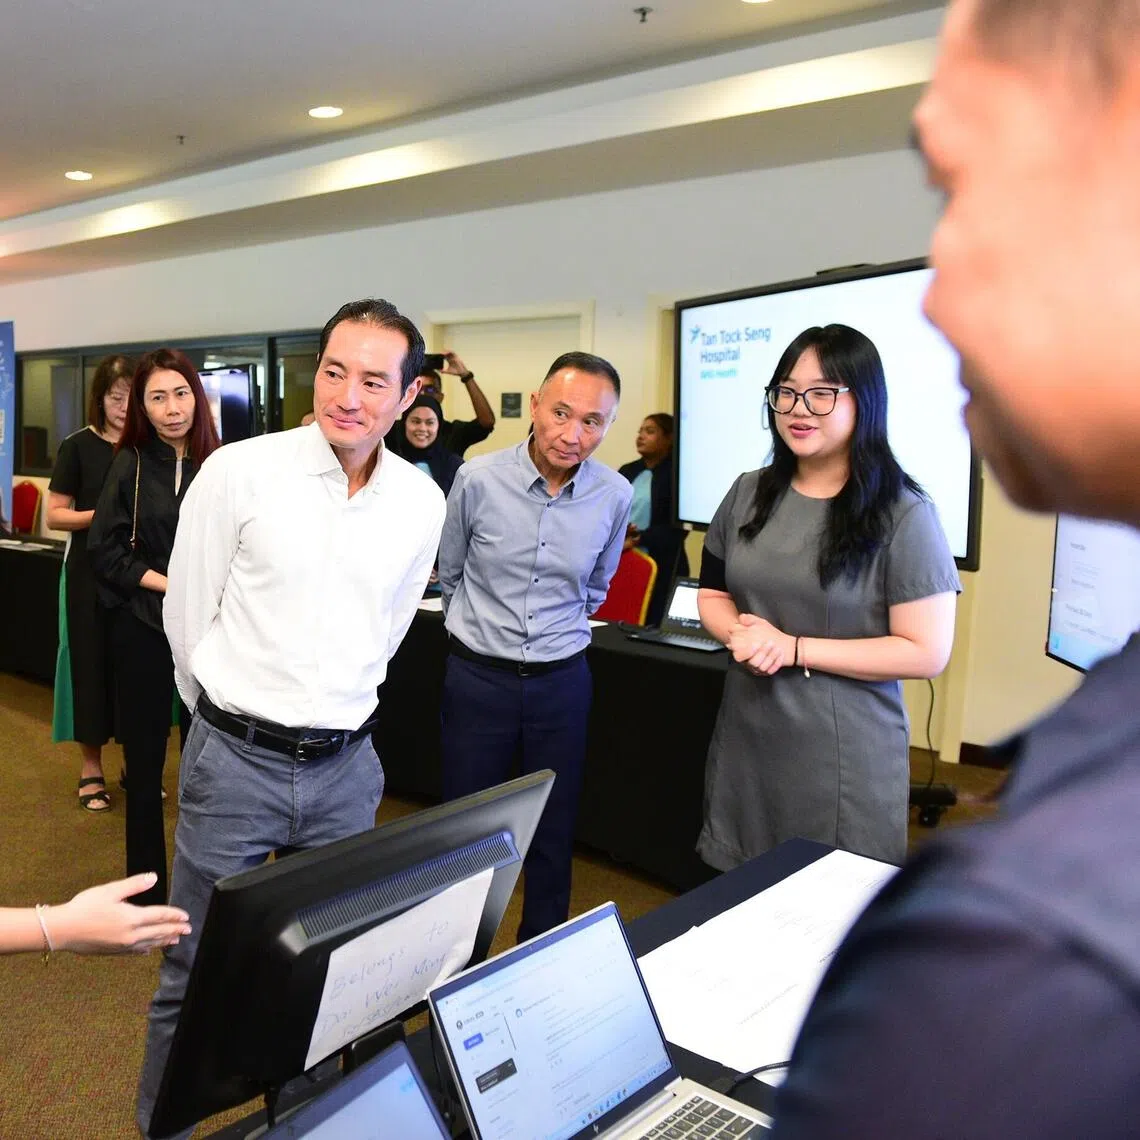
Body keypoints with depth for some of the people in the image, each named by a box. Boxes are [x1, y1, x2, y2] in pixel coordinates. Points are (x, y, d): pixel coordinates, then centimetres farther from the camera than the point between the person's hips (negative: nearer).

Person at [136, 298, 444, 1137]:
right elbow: (186, 617, -2)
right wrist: (234, 721, 9)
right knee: (197, 972, 10)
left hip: (346, 764, 3)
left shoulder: (423, 502, -1)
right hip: (234, 761, -3)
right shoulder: (239, 472, -11)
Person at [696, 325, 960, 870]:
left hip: (845, 757, -4)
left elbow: (927, 652, -14)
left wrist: (793, 648, -17)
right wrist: (742, 633, -10)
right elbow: (712, 594, 13)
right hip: (748, 742, 5)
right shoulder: (748, 494, 5)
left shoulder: (903, 515, -12)